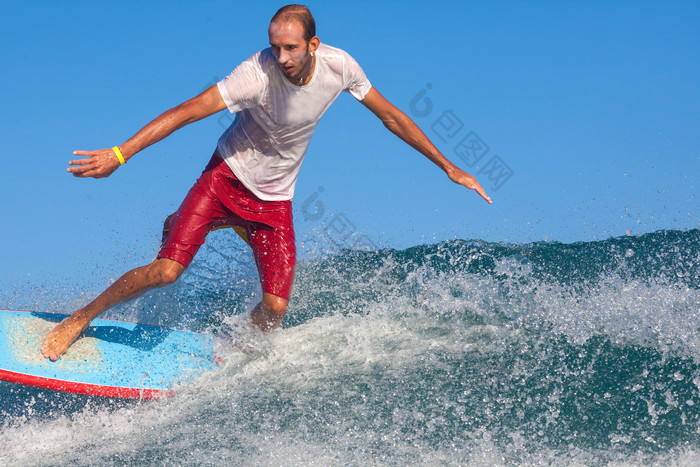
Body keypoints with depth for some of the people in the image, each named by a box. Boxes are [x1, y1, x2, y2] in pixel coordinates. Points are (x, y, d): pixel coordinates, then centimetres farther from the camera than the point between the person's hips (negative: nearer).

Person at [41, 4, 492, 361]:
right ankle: (80, 319, 5)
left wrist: (449, 168, 3)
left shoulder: (339, 66, -16)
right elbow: (185, 112, -30)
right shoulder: (257, 74, -28)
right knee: (166, 271, -17)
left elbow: (392, 117, -2)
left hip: (274, 198, 3)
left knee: (275, 309, -7)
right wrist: (118, 155, -39)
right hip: (228, 176, -3)